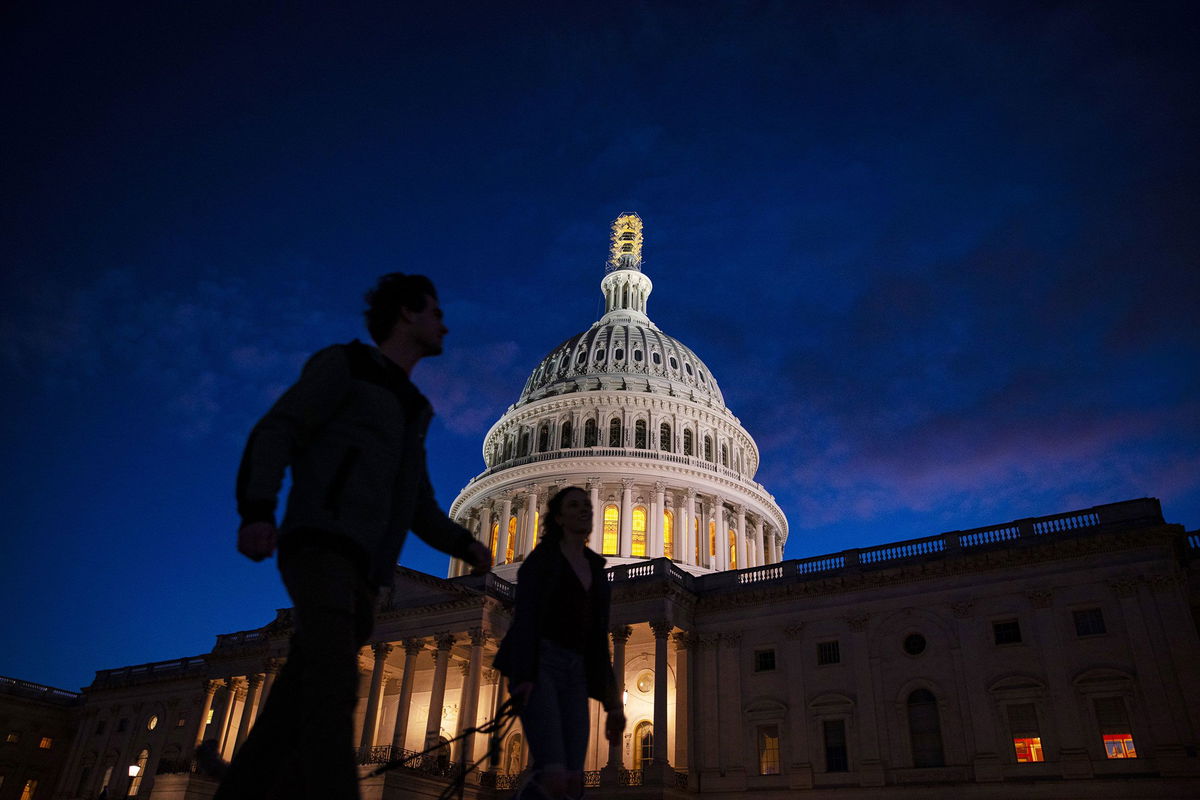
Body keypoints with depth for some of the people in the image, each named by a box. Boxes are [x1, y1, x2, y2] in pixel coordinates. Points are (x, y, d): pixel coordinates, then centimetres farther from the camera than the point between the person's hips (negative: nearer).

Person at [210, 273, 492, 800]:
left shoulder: (410, 412, 29)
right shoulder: (344, 364, 8)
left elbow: (420, 511, 26)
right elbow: (274, 433, -4)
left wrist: (464, 545, 8)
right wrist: (257, 511, -21)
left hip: (360, 571, 8)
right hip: (321, 545, -7)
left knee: (293, 710, 0)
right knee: (333, 684, -25)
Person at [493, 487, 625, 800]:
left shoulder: (596, 571, 22)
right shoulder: (541, 557, 4)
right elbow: (525, 617, -10)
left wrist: (613, 703, 13)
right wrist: (523, 678, -24)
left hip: (573, 674, 6)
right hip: (536, 666, -6)